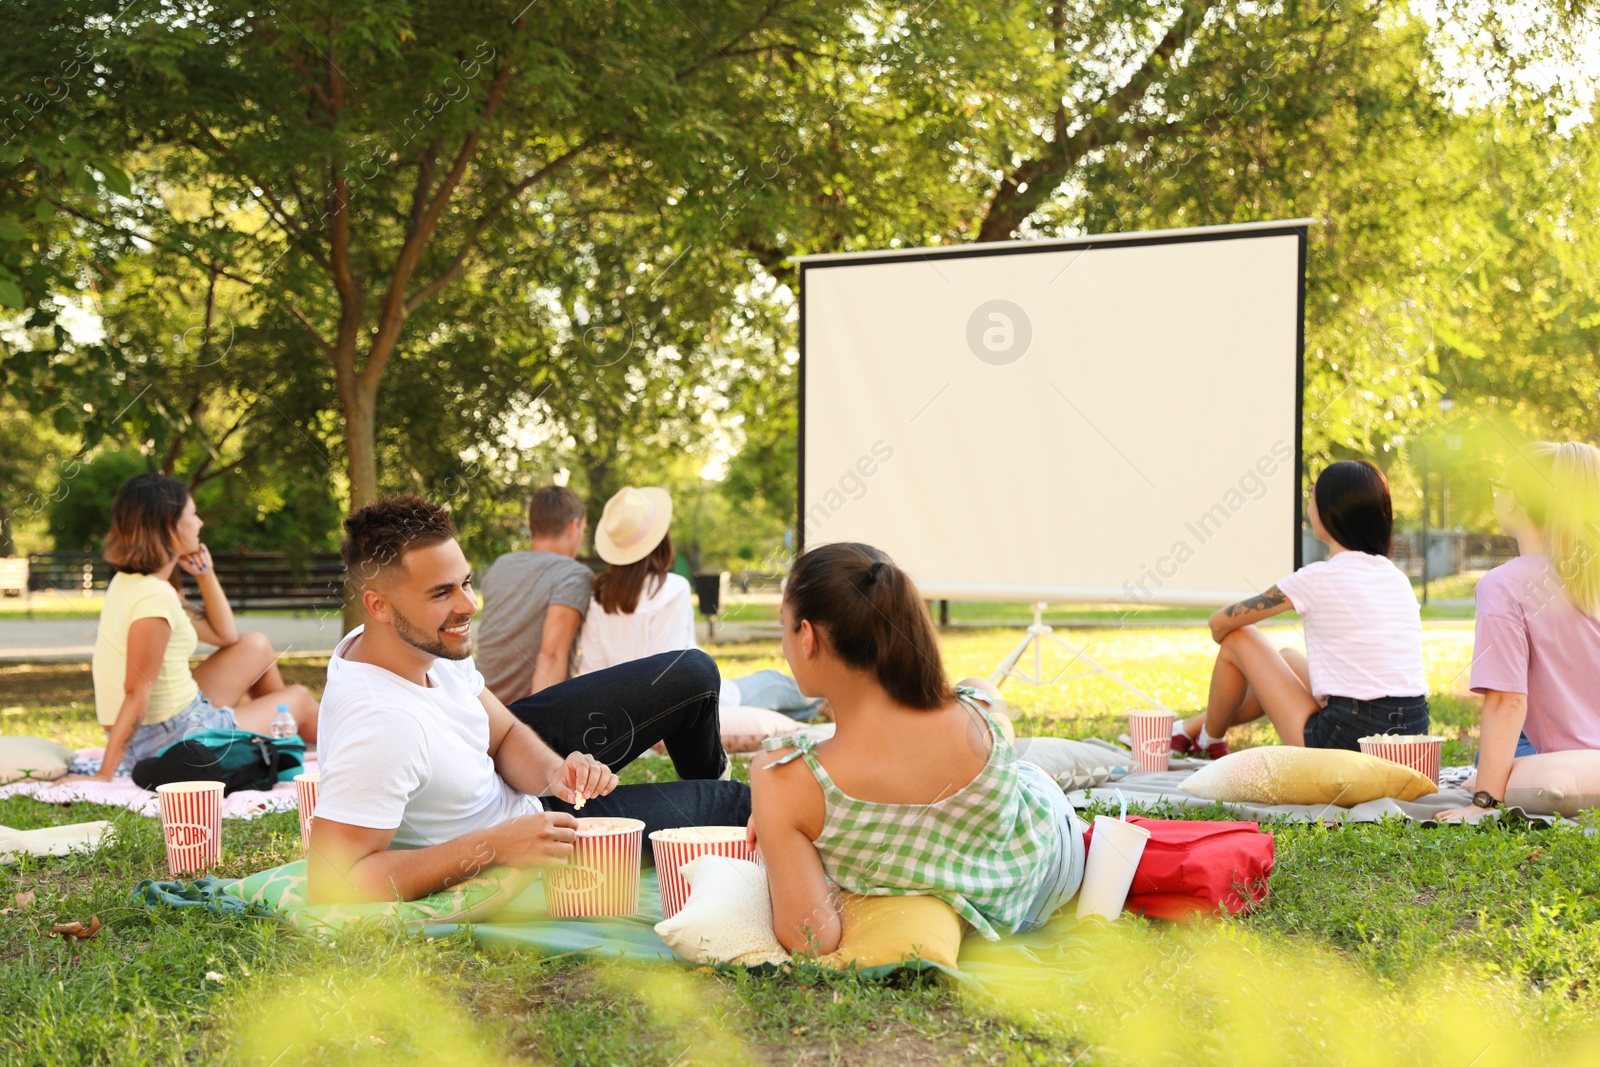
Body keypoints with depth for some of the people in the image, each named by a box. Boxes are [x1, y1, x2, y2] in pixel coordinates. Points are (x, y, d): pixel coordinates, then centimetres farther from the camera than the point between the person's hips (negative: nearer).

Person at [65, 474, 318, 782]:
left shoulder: (129, 583, 7)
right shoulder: (155, 596, -24)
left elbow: (225, 636, 15)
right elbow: (137, 694, -26)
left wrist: (205, 574, 7)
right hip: (175, 740, -9)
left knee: (255, 645, 23)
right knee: (300, 699, 12)